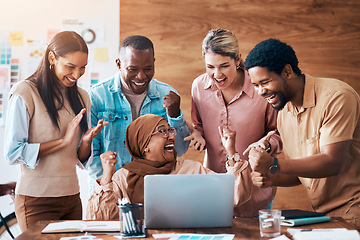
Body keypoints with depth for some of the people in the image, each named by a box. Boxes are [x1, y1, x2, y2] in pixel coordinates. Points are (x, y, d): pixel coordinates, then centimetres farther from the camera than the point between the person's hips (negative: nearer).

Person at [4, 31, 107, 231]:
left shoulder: (81, 97, 11)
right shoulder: (25, 93, -8)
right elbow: (12, 153, -15)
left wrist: (86, 141, -9)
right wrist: (64, 140, -15)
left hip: (72, 197, 6)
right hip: (36, 200, -6)